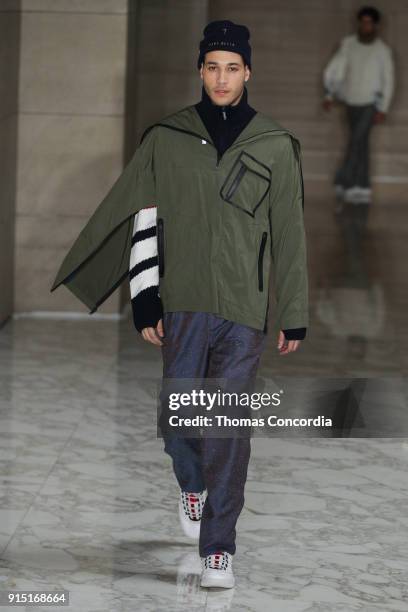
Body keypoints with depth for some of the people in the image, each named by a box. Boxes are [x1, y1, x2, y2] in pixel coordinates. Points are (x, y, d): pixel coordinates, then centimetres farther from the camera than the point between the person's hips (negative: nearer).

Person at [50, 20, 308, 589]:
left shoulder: (275, 146, 5)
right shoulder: (165, 139, 6)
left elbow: (290, 237, 8)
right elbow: (143, 222, 6)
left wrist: (294, 317, 7)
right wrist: (145, 304, 0)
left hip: (245, 311, -1)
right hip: (184, 304, 1)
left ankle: (218, 547, 1)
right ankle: (192, 484, 34)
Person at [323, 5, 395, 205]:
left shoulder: (383, 50, -11)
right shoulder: (348, 43, -1)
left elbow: (388, 81, -8)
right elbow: (335, 69, 1)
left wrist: (383, 110, -13)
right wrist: (329, 96, -7)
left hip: (371, 103, -4)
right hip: (351, 102, 4)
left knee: (357, 141, -15)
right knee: (361, 144, 5)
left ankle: (343, 181, -11)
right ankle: (363, 189, 6)